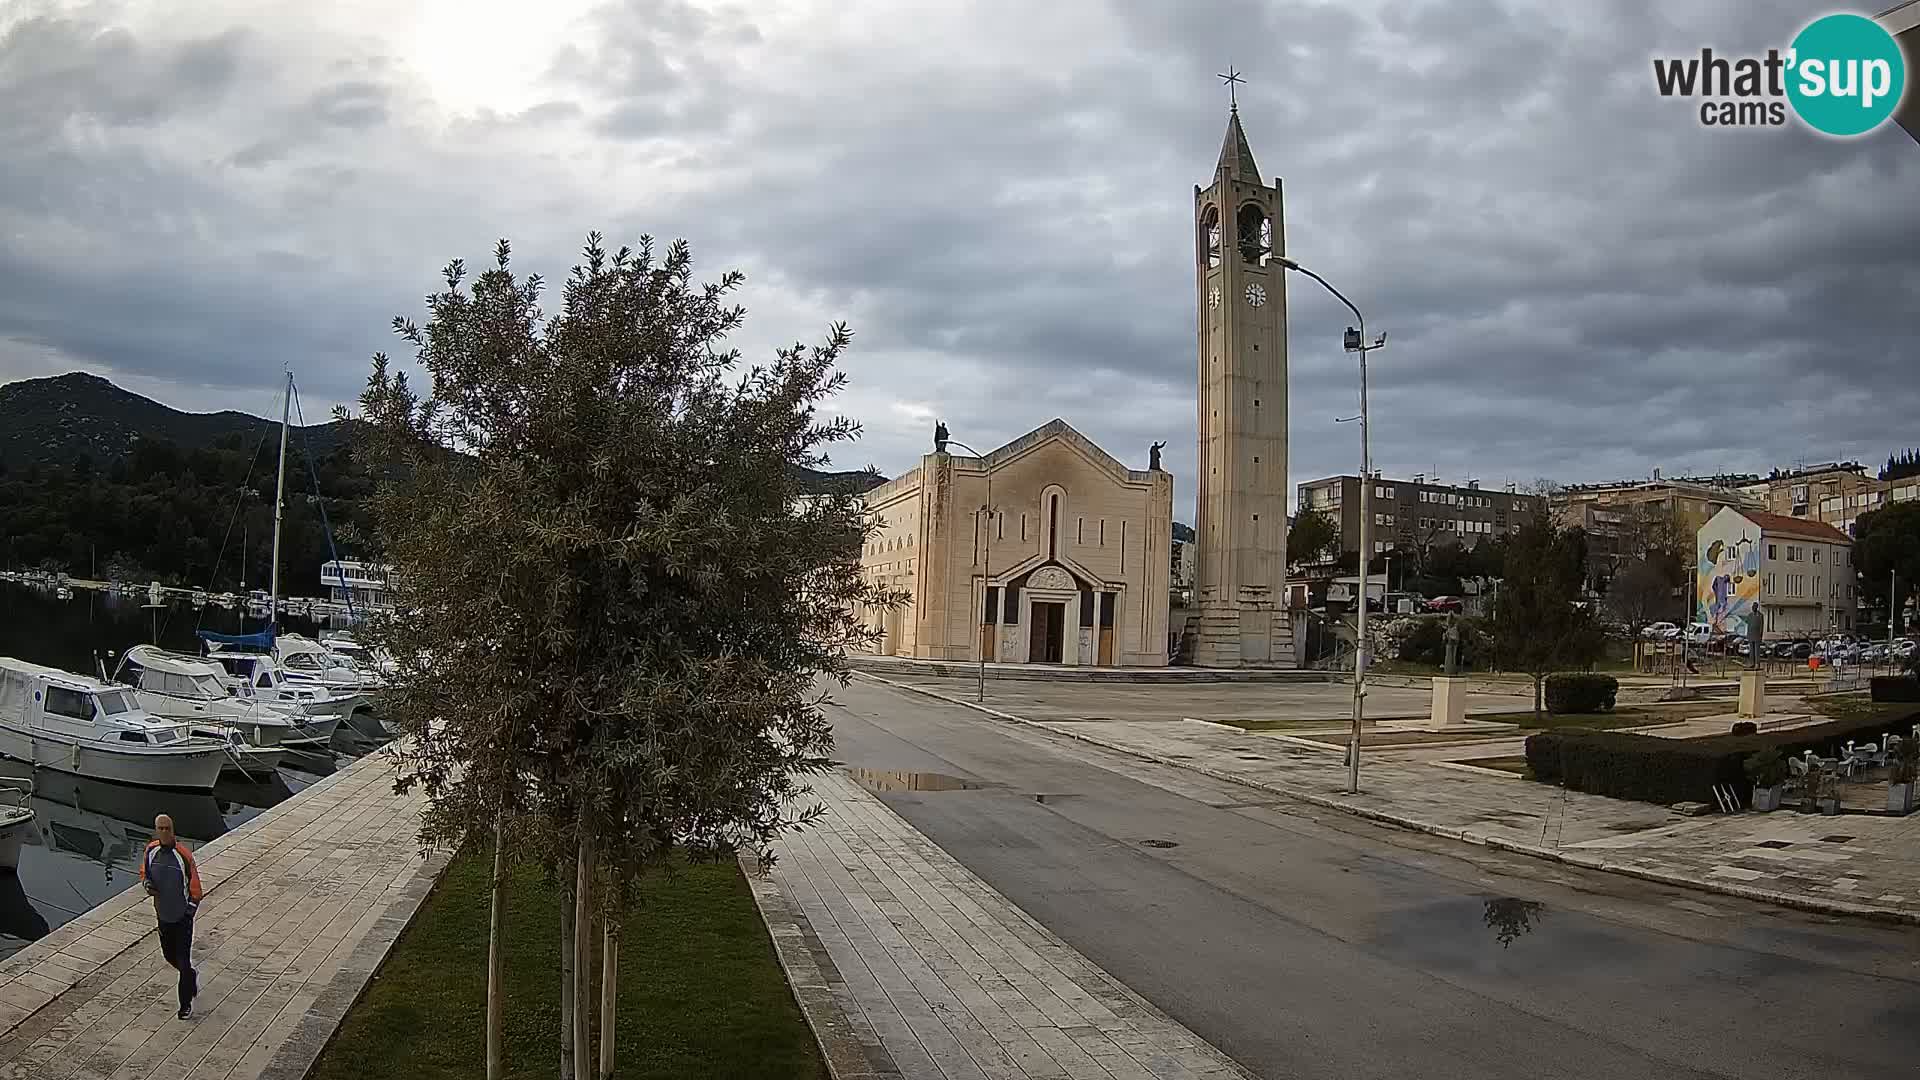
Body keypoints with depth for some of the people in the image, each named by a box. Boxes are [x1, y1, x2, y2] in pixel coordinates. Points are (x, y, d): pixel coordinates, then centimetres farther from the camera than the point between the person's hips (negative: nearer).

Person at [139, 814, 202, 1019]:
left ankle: (186, 1004, 15)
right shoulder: (151, 850, -5)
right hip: (163, 915, 5)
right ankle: (192, 977, 48)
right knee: (169, 956, 19)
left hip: (183, 916, -5)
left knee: (183, 960, -1)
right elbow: (144, 872, 14)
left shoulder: (183, 854, -20)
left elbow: (195, 886, -11)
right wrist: (147, 883, -8)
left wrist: (190, 911, -12)